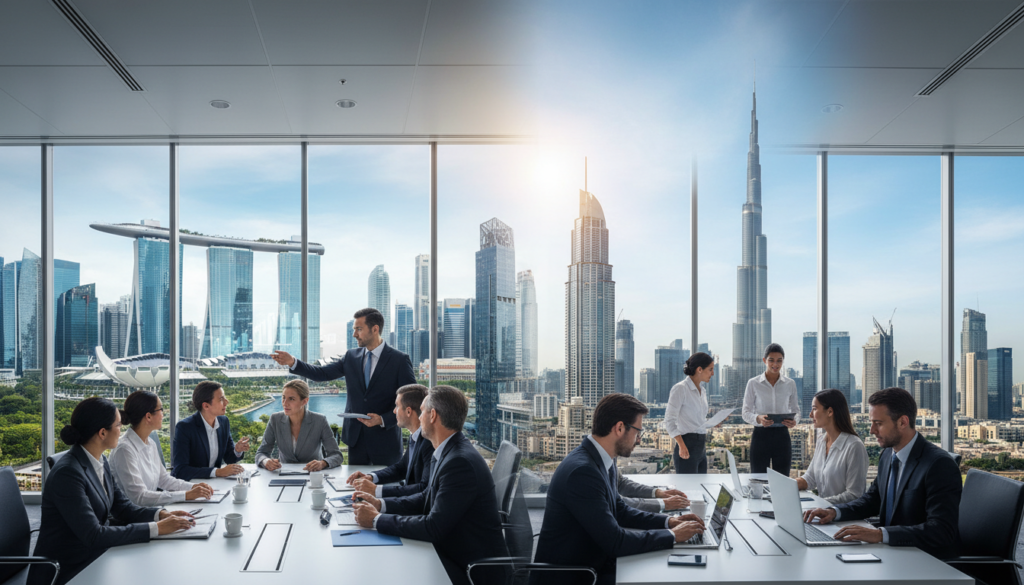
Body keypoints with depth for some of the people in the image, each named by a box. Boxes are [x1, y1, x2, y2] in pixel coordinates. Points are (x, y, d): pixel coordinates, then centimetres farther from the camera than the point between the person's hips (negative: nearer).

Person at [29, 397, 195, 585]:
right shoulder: (67, 473, -23)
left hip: (95, 558, 8)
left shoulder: (99, 462, 4)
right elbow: (94, 536, -26)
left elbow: (123, 508, 9)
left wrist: (162, 515, -8)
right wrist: (156, 528, -25)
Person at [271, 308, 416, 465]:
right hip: (356, 439, 4)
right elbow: (322, 373, 8)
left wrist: (383, 420, -17)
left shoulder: (399, 360, -7)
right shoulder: (352, 357, 8)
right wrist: (292, 362, -4)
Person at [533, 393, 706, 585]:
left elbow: (619, 510, 16)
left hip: (594, 563, 8)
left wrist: (668, 521, 4)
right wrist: (672, 535, -14)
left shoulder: (600, 461, 2)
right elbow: (615, 542, -24)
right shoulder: (582, 470, -27)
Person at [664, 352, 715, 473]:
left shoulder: (702, 390, 14)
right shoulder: (680, 389, -11)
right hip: (687, 446, -8)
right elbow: (669, 421, -15)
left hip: (701, 448, 8)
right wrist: (682, 445, -24)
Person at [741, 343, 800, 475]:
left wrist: (794, 421, -12)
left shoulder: (790, 384, 6)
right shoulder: (753, 383, -1)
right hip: (761, 435, -2)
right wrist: (758, 418, -21)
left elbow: (796, 410, 11)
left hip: (782, 435, 2)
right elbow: (746, 412, 1)